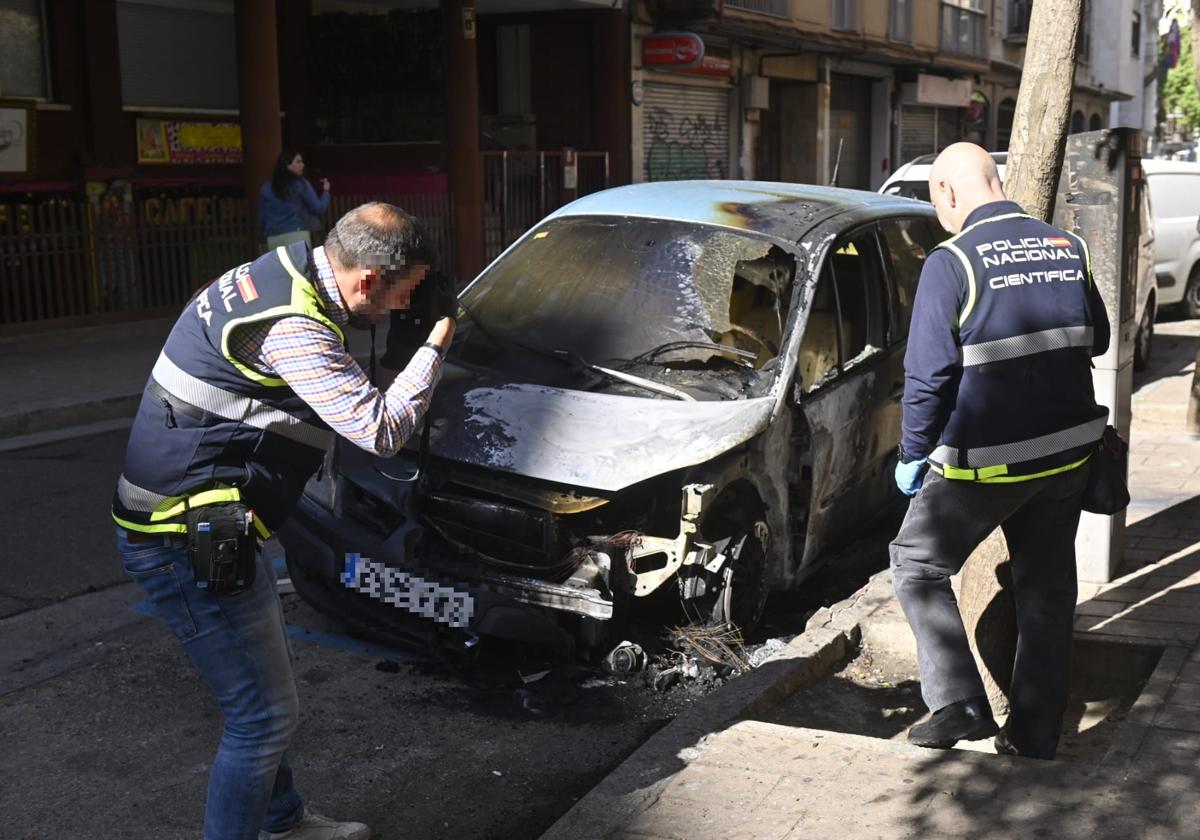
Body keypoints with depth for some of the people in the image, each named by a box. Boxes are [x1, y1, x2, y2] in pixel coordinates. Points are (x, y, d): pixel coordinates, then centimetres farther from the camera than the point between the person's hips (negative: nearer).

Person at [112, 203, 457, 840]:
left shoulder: (283, 269, 5)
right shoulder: (292, 330, -25)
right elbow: (381, 430, -23)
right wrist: (436, 345, -11)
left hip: (198, 525, 11)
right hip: (187, 541, -10)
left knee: (262, 694, 23)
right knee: (265, 715, -3)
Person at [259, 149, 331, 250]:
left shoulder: (266, 189, 10)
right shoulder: (301, 185, -1)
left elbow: (261, 219, 12)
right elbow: (318, 209, 0)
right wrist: (326, 191, 17)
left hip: (273, 239, 4)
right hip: (297, 235, -4)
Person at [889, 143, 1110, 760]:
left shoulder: (952, 262, -13)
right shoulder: (1067, 248, 4)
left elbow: (927, 374, -14)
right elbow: (1096, 339, 16)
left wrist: (912, 454, -3)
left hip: (987, 459, -6)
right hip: (1068, 450, 6)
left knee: (917, 564, 11)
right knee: (1046, 585, 15)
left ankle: (959, 704, 5)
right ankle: (1035, 732, 23)